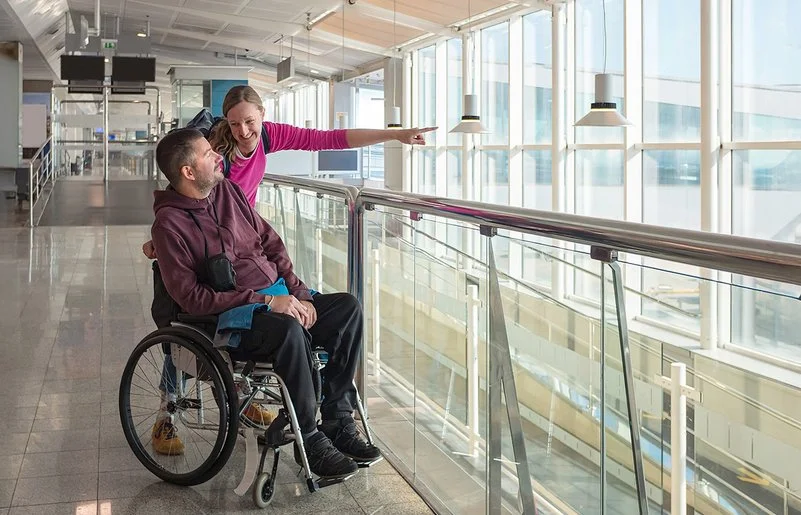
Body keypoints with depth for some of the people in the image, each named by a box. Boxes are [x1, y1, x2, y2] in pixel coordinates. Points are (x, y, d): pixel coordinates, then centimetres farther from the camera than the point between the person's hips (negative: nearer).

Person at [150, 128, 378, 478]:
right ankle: (309, 439, -21)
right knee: (289, 330, -37)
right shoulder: (169, 223, -10)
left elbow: (271, 243, 16)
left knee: (348, 307, -12)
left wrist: (299, 293, 1)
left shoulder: (228, 190, 12)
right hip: (228, 317, -8)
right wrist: (264, 301, -21)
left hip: (278, 295, 8)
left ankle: (338, 422, -8)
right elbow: (191, 298, -16)